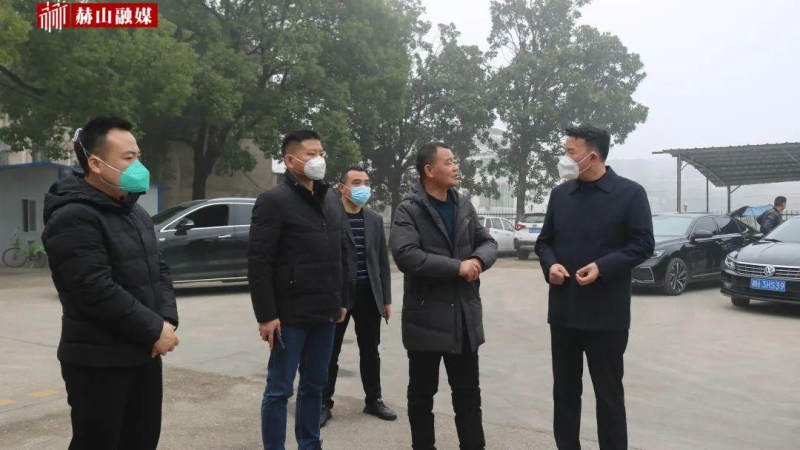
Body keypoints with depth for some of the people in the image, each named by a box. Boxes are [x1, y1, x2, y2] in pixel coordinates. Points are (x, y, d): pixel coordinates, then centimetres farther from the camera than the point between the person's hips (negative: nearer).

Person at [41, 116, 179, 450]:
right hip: (98, 363, -8)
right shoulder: (74, 218, -18)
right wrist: (154, 330, -18)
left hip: (144, 354, 9)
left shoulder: (136, 213, 13)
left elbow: (159, 269, 14)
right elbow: (98, 292, -25)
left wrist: (168, 319, -3)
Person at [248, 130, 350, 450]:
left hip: (325, 314, 6)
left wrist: (342, 301, 14)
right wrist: (266, 315, -16)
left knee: (314, 386, 16)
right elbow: (259, 262, -13)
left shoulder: (331, 200, 12)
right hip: (290, 315, -6)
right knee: (279, 389, 5)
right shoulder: (274, 200, -9)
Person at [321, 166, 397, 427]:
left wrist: (386, 299, 9)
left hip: (369, 294, 5)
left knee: (370, 352, 13)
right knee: (330, 352, 6)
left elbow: (383, 261, 12)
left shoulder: (375, 219, 10)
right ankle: (324, 404, 18)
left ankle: (373, 400, 27)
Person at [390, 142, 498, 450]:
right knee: (422, 393, 10)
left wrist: (479, 260, -12)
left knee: (468, 392, 15)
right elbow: (405, 255, -23)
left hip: (464, 315, 5)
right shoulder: (409, 209, -10)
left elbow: (489, 243, 11)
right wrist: (457, 266, -22)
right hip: (427, 316, -5)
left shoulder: (464, 205, 9)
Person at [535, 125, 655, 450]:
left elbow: (643, 245, -6)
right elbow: (544, 240, 14)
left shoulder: (630, 193, -5)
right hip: (563, 310, 5)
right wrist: (550, 264, -8)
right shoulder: (560, 194, 8)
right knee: (564, 391, 14)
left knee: (609, 394, 8)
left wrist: (602, 267, -19)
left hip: (606, 314, -4)